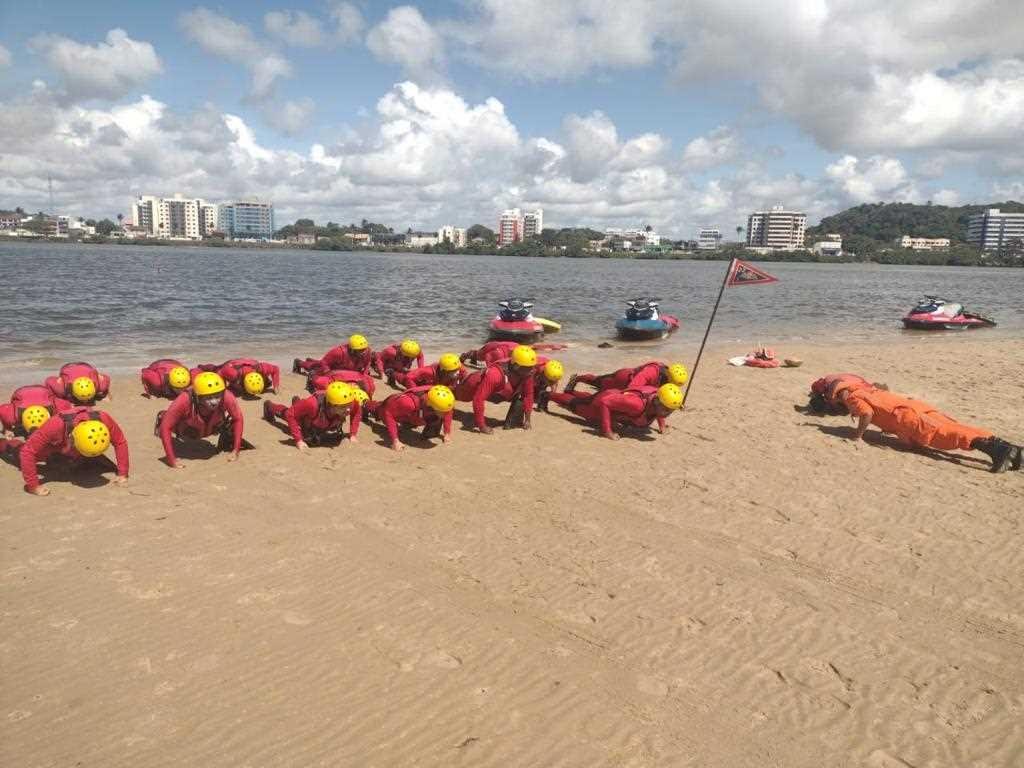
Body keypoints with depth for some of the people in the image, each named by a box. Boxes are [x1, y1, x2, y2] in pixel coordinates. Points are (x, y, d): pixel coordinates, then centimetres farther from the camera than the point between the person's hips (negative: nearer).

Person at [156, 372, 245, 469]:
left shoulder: (226, 397, -43)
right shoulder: (184, 401, -47)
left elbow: (237, 419, -26)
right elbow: (166, 427, -39)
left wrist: (236, 450, -27)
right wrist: (172, 460, -42)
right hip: (186, 430, -1)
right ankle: (162, 417, 46)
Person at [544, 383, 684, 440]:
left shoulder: (660, 400, -26)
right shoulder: (637, 404, -48)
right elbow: (604, 402, -42)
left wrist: (661, 424, -6)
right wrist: (606, 431, -40)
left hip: (617, 397, 6)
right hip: (602, 403, -6)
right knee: (575, 404, 24)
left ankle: (570, 391, 65)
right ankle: (548, 396, 49)